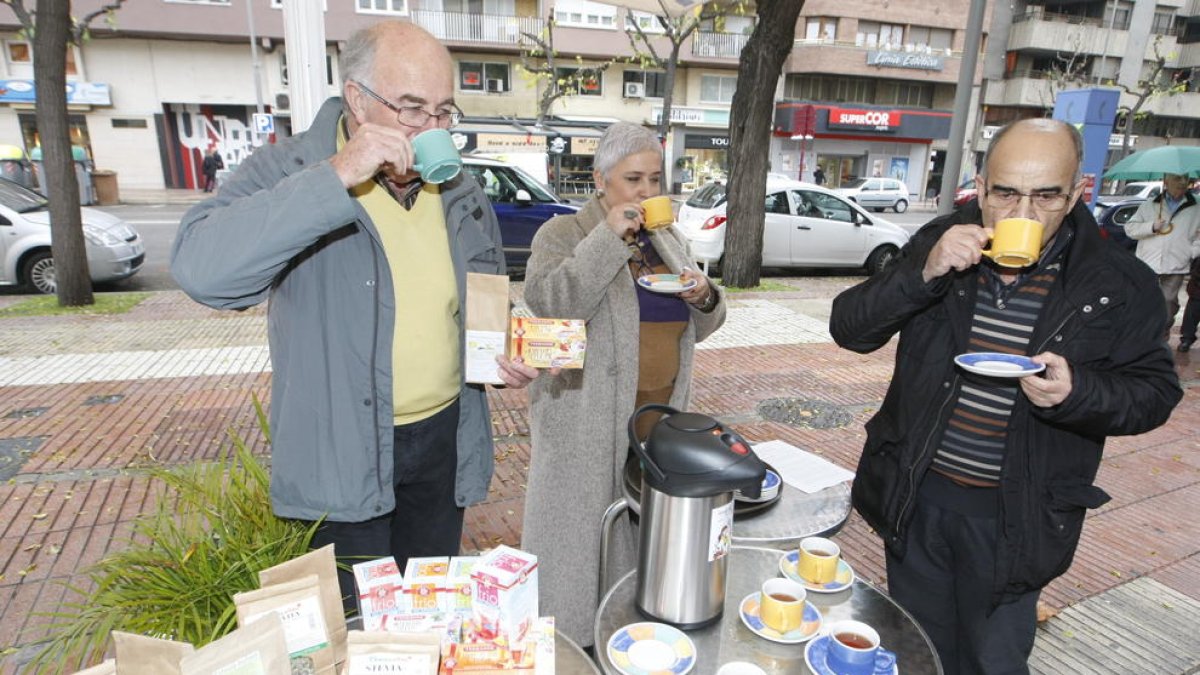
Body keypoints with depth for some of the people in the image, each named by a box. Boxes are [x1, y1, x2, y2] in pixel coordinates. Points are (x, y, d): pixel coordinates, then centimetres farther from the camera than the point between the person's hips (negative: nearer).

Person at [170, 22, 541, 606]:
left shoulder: (460, 191, 3)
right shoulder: (288, 172, -13)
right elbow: (200, 268, -31)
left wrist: (509, 352, -7)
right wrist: (336, 179, -34)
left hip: (444, 440, 5)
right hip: (339, 457, -4)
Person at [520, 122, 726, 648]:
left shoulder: (670, 241, 13)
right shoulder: (563, 234, -5)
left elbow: (697, 328, 18)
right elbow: (548, 303, -24)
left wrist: (704, 298, -5)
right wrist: (607, 239, -24)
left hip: (660, 415, 6)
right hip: (587, 421, -5)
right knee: (581, 528, 5)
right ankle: (570, 640, 26)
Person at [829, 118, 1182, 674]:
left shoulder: (1117, 284, -8)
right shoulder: (940, 243, -6)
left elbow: (1153, 392, 0)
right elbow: (849, 328, -10)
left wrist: (1078, 391, -23)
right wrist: (923, 274, -27)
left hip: (1016, 518, -1)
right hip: (916, 497, 2)